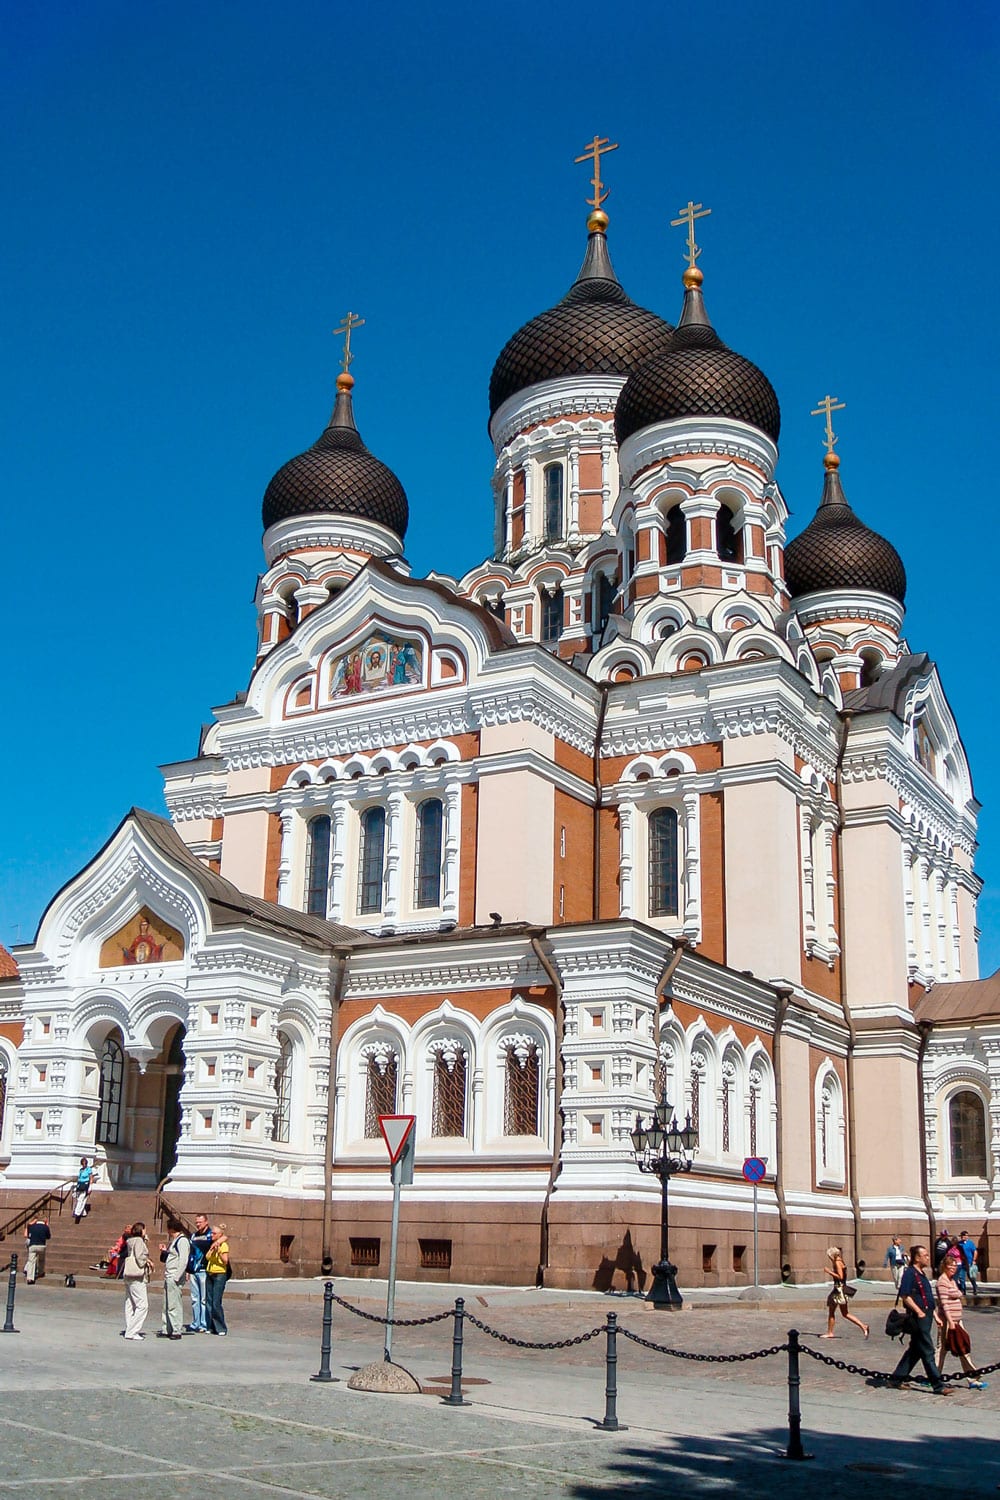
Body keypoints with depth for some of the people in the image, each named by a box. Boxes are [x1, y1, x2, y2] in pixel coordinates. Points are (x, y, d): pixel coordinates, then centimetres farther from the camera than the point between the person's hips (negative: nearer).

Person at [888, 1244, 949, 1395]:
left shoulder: (922, 1274, 18)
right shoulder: (909, 1273, -12)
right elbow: (905, 1296, -19)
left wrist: (935, 1316, 22)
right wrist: (918, 1311, -22)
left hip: (926, 1317, 10)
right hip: (918, 1318, -10)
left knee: (915, 1349, 14)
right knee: (927, 1351, -6)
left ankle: (896, 1379, 21)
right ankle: (938, 1385, -3)